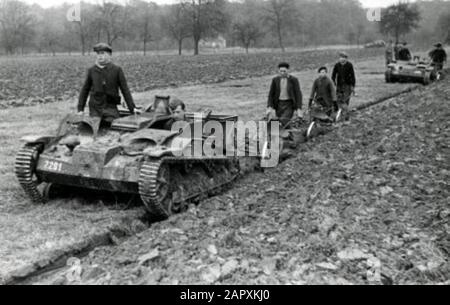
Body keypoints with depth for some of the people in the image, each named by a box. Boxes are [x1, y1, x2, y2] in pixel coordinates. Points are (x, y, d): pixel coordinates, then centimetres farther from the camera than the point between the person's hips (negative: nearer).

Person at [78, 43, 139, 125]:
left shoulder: (117, 70, 0)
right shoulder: (92, 71, 6)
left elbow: (125, 90, 0)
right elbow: (85, 90, 11)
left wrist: (132, 108, -5)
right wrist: (80, 109, 7)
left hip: (110, 107, -1)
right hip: (95, 109, 2)